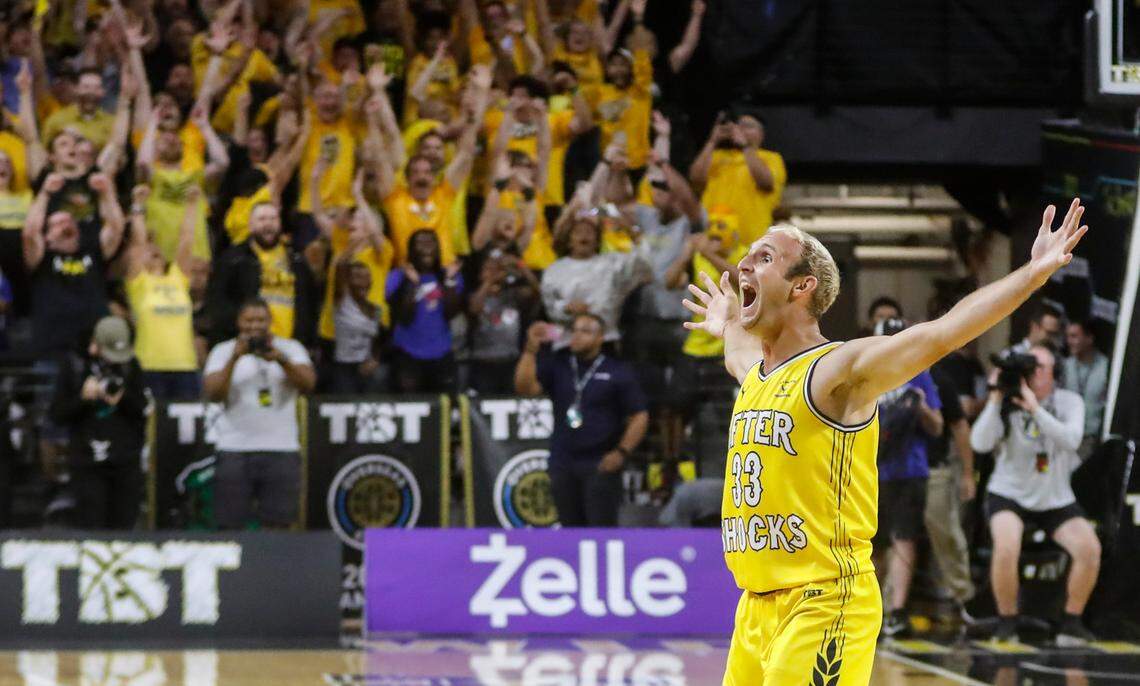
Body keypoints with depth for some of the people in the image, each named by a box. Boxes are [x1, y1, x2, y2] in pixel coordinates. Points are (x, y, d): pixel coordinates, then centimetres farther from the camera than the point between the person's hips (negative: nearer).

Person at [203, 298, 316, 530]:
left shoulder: (290, 348, 9)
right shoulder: (223, 351, 7)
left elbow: (308, 383, -7)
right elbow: (213, 394, -6)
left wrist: (281, 360, -23)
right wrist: (234, 358, -17)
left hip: (281, 449, 1)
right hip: (234, 449, -1)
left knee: (278, 527, -1)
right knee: (230, 526, -2)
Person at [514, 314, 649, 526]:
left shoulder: (618, 372, 1)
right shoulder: (556, 364, 10)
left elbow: (639, 417, 1)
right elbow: (525, 387, -4)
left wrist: (622, 452, -9)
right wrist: (531, 349, -12)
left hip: (600, 466, -4)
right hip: (563, 465, 4)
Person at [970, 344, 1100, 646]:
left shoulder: (1069, 402, -7)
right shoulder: (1008, 403, -11)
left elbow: (1071, 440, -26)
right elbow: (980, 443, -23)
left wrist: (1035, 409, -34)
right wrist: (995, 399, -27)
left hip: (1056, 498, 2)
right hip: (1009, 494, -2)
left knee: (1090, 549, -17)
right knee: (1007, 548, -29)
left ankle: (1071, 622, 2)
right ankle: (1006, 622, -8)